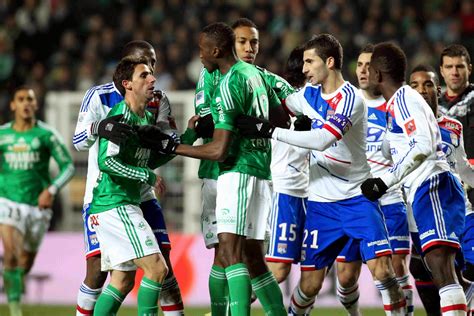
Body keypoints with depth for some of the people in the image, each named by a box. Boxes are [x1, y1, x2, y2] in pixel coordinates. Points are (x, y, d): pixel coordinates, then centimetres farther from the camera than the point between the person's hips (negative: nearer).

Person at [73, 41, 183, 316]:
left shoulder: (158, 100, 5)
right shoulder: (100, 96, -7)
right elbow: (78, 141, -17)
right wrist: (98, 128, -39)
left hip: (142, 195, 4)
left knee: (163, 265, -3)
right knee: (98, 270, -10)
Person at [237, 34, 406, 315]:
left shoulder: (350, 99, -14)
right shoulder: (310, 95, 8)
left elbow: (322, 139, -26)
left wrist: (269, 131, -27)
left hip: (357, 197, -5)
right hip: (321, 203, 5)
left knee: (382, 270, -18)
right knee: (310, 282, 3)